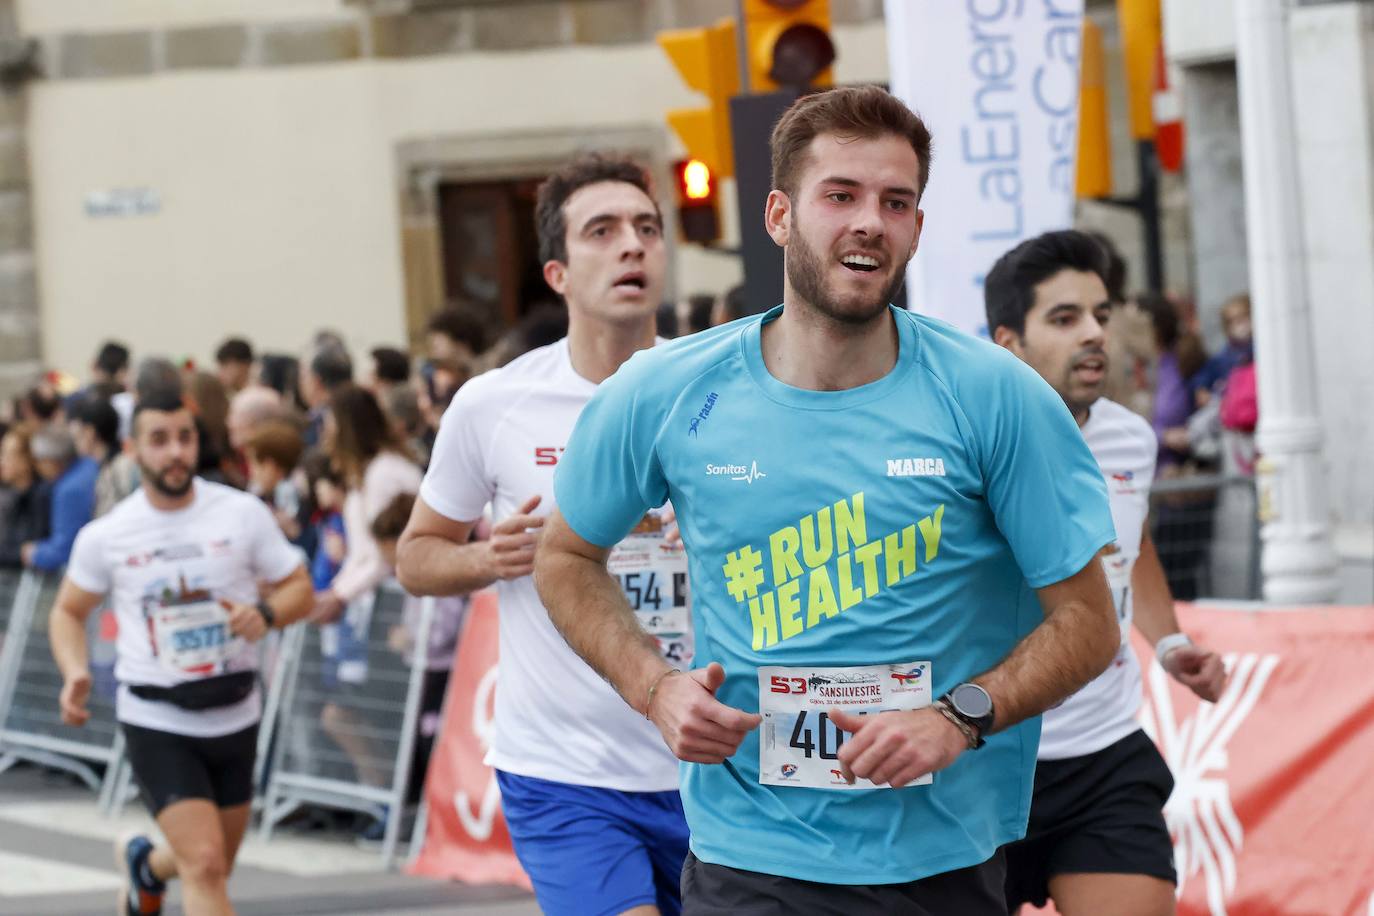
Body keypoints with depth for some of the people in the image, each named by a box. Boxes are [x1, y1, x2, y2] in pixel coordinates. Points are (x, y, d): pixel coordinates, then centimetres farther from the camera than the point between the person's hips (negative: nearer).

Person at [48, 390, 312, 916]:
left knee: (210, 865, 18)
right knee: (205, 864, -17)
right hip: (155, 720, -3)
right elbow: (69, 611, 9)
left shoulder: (242, 514, -5)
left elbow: (299, 590, 2)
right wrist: (75, 672, -10)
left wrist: (265, 613, -21)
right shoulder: (105, 536, -5)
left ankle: (145, 864, 52)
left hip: (235, 714, 3)